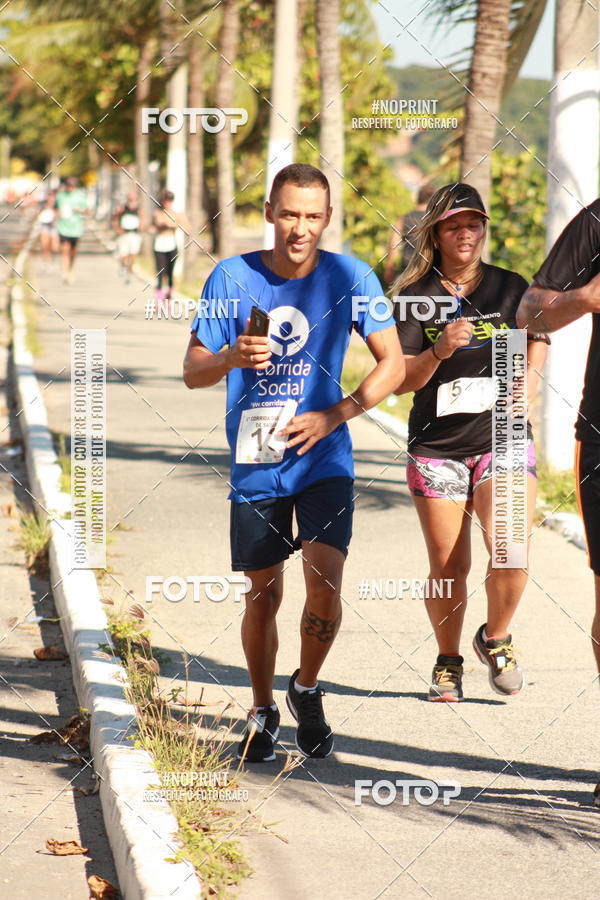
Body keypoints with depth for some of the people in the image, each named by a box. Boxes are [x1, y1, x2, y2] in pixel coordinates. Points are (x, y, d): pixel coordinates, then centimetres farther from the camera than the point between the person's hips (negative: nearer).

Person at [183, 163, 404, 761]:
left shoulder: (351, 278, -6)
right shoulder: (233, 278, -6)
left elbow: (393, 364, 0)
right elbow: (193, 372, -2)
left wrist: (332, 416, -12)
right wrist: (231, 358, -24)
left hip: (324, 459, -1)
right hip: (255, 464, 1)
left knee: (324, 583, -16)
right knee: (263, 596, 8)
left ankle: (306, 690, 12)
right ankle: (262, 713, 30)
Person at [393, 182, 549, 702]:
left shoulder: (511, 287, 5)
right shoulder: (415, 297, 1)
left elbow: (536, 337, 20)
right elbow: (401, 380, -3)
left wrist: (532, 374, 0)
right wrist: (438, 352, -21)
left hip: (503, 440, 0)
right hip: (437, 449, 0)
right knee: (448, 566, 3)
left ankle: (496, 639, 12)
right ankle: (448, 662, 25)